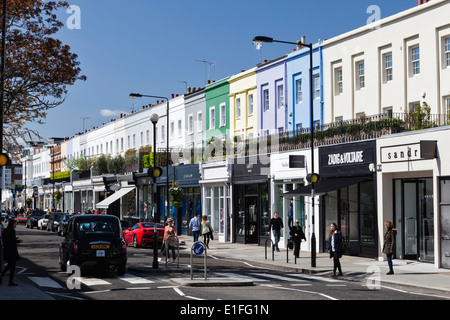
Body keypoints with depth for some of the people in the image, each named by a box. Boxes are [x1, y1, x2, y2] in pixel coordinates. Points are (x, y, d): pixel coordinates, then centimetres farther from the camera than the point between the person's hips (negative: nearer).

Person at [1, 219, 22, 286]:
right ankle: (11, 281, 4)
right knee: (13, 266, 1)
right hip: (12, 250, -8)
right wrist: (18, 241, -1)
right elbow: (13, 240, -20)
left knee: (9, 265, 20)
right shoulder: (12, 231, -15)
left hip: (6, 250, 8)